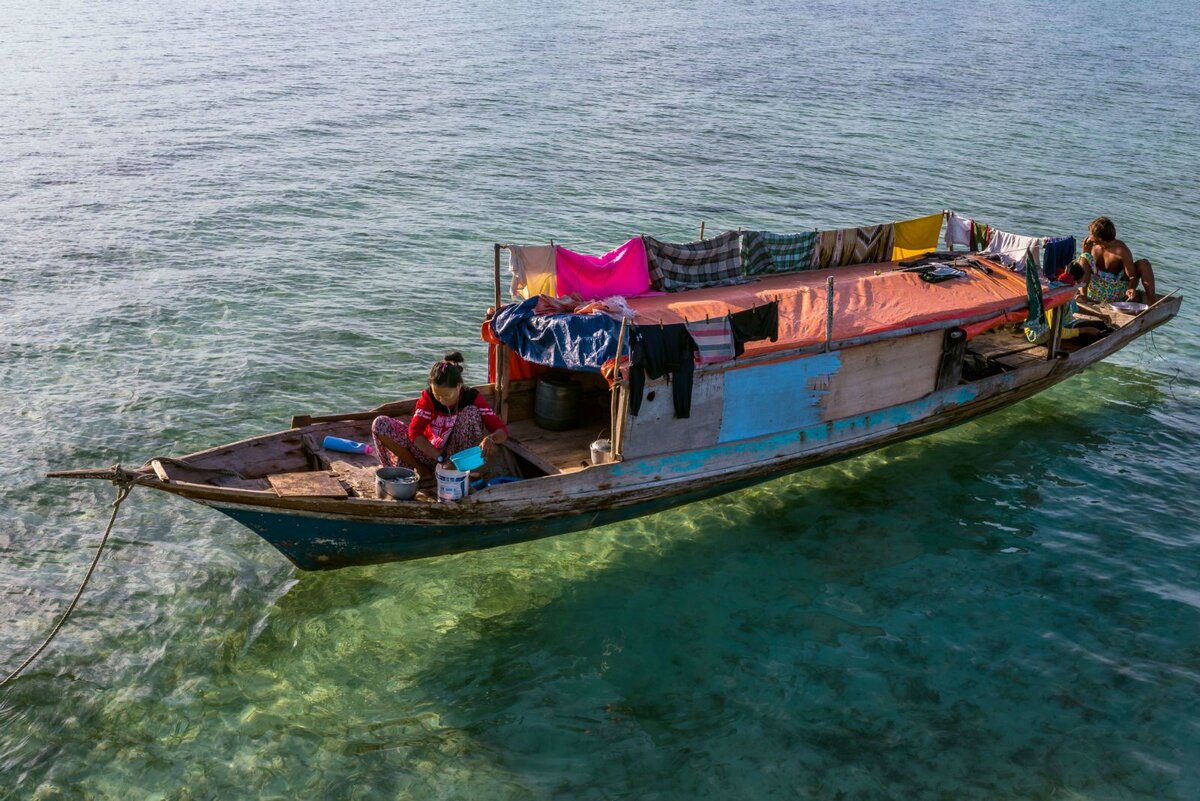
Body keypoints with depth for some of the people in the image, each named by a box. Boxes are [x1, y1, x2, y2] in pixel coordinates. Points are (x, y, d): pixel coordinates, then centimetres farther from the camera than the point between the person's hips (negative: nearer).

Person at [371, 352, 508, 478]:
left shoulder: (473, 398, -17)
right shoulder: (428, 397, -14)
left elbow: (502, 430, -22)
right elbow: (414, 431, -22)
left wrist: (490, 439, -47)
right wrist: (441, 458, -33)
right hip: (429, 450, 2)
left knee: (471, 412, -28)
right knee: (380, 424, -17)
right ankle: (421, 469, -9)